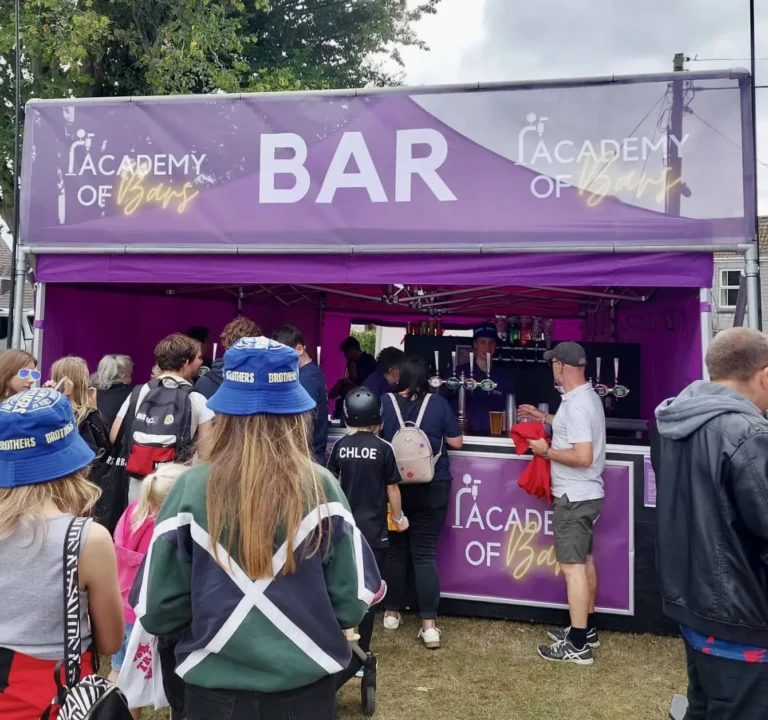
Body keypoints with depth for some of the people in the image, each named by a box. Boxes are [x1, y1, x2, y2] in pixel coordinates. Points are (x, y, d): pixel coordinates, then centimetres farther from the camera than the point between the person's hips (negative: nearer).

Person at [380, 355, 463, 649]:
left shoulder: (385, 403, -6)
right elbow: (456, 442, -1)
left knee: (394, 550, 15)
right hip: (432, 489, 0)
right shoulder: (438, 404, -7)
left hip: (393, 488, 1)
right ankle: (429, 625, 1)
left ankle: (392, 613, 26)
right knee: (425, 553, 3)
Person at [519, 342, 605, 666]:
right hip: (585, 493, 11)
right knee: (585, 560, 18)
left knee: (572, 566, -4)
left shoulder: (575, 404, -24)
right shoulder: (587, 396, 9)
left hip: (574, 496, -11)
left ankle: (578, 645, 3)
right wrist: (543, 417, 27)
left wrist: (546, 451, -17)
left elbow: (583, 457, -29)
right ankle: (586, 629, 31)